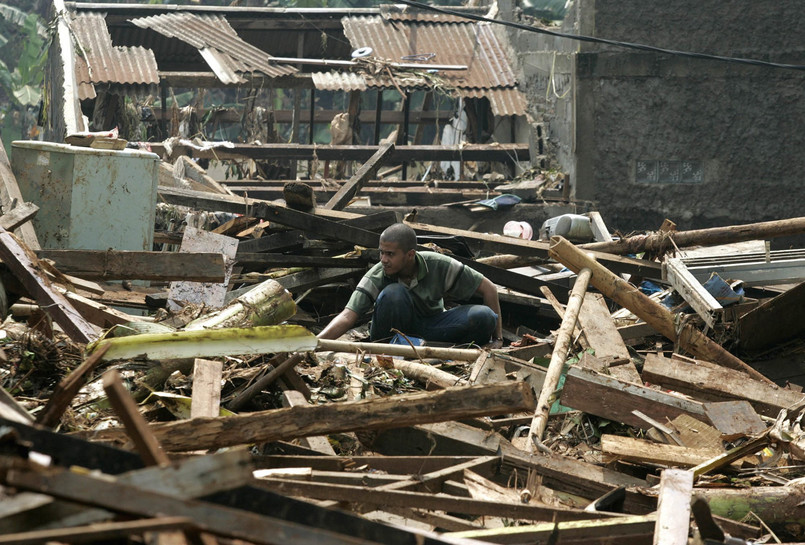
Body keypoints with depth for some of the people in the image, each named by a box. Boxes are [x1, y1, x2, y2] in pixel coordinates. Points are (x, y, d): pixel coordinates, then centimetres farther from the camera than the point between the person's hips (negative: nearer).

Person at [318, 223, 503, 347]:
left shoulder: (439, 266, -21)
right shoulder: (376, 277, -23)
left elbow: (489, 289, -12)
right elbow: (347, 317, -32)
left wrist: (497, 338, -10)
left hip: (430, 327, 1)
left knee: (483, 317, -27)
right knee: (393, 293, -35)